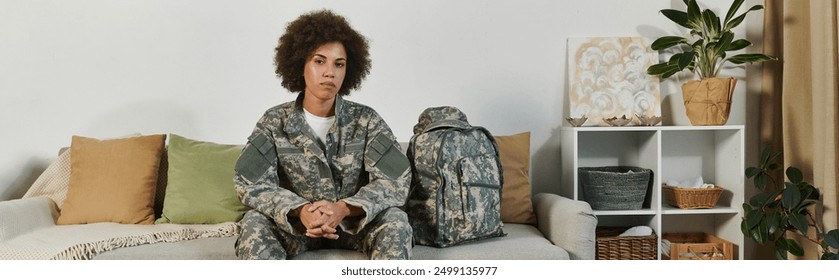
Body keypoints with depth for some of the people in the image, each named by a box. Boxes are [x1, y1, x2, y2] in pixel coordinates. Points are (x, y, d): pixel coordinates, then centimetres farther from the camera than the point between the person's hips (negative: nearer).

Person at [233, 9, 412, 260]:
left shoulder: (366, 120, -8)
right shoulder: (275, 121, -6)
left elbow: (395, 182, -18)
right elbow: (250, 183, -15)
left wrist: (343, 208, -36)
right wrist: (300, 211, -34)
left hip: (355, 222, 0)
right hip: (296, 224, 1)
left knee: (395, 220, -28)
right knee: (255, 223, -28)